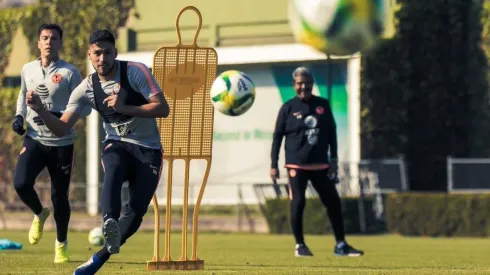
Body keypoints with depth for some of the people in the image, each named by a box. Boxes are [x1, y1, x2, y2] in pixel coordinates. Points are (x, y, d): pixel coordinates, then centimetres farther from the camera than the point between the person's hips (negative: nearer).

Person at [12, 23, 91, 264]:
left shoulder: (69, 73, -6)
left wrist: (59, 116, -21)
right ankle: (39, 214, 14)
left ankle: (61, 244, 23)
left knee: (59, 196, 2)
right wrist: (19, 116, 5)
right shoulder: (27, 70, 6)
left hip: (61, 142, -2)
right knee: (21, 183, -19)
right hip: (34, 139, 2)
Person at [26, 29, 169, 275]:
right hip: (117, 145, 1)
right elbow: (61, 128, -5)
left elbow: (163, 109, -18)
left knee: (136, 213, -13)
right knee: (114, 169, -37)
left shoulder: (135, 72, -13)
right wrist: (41, 110, -25)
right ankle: (110, 222, -60)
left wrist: (124, 108, -28)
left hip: (148, 149, -1)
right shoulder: (86, 88, -4)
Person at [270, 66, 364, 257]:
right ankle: (300, 245, 10)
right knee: (298, 203, -5)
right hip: (296, 165, -3)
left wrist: (333, 159, 8)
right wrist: (274, 166, -4)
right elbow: (277, 137, 0)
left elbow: (331, 133, 12)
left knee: (333, 202, 1)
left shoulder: (323, 105, 5)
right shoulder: (288, 108, -3)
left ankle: (340, 245, 10)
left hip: (320, 165, 3)